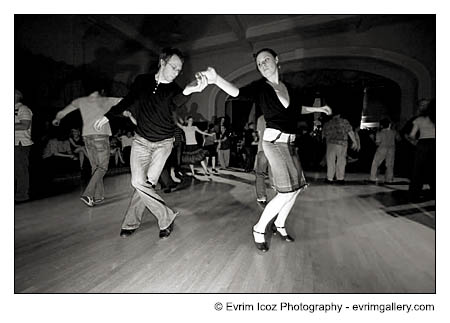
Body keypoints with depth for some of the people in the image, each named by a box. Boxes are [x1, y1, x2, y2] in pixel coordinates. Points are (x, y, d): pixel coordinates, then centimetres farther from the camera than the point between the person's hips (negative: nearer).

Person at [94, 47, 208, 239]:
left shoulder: (174, 90, -8)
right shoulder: (142, 81, -1)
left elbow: (174, 104, -34)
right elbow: (128, 100, 15)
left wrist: (187, 91, -55)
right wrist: (108, 116, 21)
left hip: (163, 143, -2)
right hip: (141, 140, 2)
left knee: (146, 183, -7)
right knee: (139, 182, -9)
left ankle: (131, 222, 15)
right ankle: (166, 218, 6)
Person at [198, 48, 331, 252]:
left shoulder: (287, 87, 11)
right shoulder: (260, 87, -7)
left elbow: (297, 109, 28)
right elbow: (237, 92, -27)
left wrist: (317, 109, 30)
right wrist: (216, 79, -43)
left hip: (289, 143, 7)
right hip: (274, 141, -7)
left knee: (297, 187, 11)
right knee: (286, 192, -12)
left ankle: (279, 225, 30)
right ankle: (259, 229, 5)